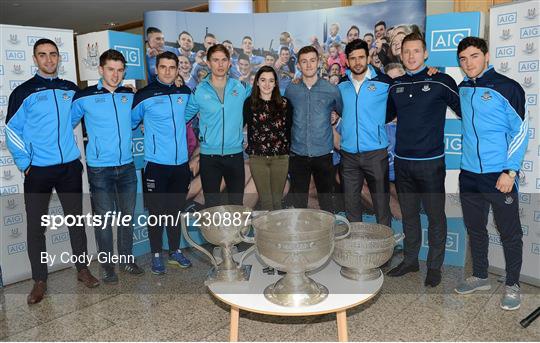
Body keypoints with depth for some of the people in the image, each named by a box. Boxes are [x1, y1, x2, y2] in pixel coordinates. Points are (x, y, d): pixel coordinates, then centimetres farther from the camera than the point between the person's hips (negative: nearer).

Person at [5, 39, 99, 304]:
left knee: (76, 220, 10)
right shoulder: (23, 92, -1)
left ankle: (82, 269, 25)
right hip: (38, 171, -2)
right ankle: (40, 281, 17)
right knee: (36, 226, 4)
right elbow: (12, 130, -1)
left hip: (70, 167, 2)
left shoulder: (71, 90, 8)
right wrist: (25, 164, -6)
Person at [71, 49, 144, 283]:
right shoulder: (84, 97, -5)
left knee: (127, 215, 12)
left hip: (127, 167, 4)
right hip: (99, 169, -3)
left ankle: (127, 258, 28)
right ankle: (107, 265, 20)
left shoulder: (130, 95, 5)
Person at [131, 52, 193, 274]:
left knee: (175, 210, 14)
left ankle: (175, 251, 27)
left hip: (181, 163, 4)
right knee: (157, 211, 4)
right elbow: (131, 121, 6)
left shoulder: (185, 93, 6)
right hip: (156, 164, -3)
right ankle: (156, 255, 18)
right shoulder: (145, 95, -5)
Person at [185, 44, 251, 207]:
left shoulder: (241, 88, 1)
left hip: (235, 154, 1)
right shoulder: (199, 91, -1)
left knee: (237, 204, 11)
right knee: (211, 205, 9)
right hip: (209, 156, -1)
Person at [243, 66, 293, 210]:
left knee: (277, 200, 7)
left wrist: (288, 150, 6)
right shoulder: (249, 103, 2)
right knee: (266, 201, -1)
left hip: (280, 157, 1)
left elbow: (289, 129, 10)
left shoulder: (284, 104, 6)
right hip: (258, 157, -1)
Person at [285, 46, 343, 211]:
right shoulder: (290, 90, 4)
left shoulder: (332, 90, -1)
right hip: (297, 154, 1)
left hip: (323, 154, -1)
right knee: (298, 204, 10)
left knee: (326, 202, 9)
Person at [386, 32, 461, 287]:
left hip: (430, 161, -4)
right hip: (402, 161, 4)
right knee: (408, 213, 15)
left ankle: (434, 266, 22)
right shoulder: (395, 85, 8)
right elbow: (386, 116, 22)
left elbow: (465, 110, 0)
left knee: (435, 215, 6)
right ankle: (410, 260, 30)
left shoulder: (441, 81, -5)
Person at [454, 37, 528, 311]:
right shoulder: (463, 88, 8)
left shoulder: (507, 87, -9)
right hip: (469, 173, 6)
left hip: (500, 174, -5)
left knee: (509, 232, 7)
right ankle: (480, 277, 34)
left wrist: (510, 171, -14)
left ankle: (512, 285, 25)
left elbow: (521, 130, -9)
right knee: (474, 229, 16)